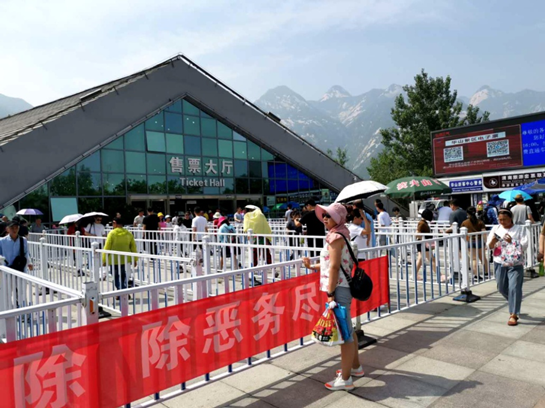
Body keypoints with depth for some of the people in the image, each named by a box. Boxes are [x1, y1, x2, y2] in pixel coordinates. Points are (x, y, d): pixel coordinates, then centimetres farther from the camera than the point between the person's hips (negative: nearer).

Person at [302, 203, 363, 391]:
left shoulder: (335, 236, -15)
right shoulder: (341, 234, 15)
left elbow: (334, 267, -21)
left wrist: (330, 293, -21)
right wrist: (312, 266, 21)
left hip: (339, 288, -11)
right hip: (344, 286, 11)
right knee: (347, 329, 21)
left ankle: (345, 379, 9)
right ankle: (356, 367, 37)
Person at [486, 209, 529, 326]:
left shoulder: (520, 229, 0)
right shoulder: (496, 229, 6)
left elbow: (524, 246, -8)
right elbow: (489, 246, 3)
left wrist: (512, 241, -24)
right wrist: (493, 241, -19)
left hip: (516, 264, -3)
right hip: (500, 264, 3)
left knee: (514, 288, -9)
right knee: (502, 288, 13)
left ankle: (513, 315, -2)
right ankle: (514, 304, 41)